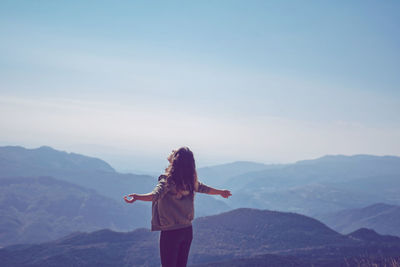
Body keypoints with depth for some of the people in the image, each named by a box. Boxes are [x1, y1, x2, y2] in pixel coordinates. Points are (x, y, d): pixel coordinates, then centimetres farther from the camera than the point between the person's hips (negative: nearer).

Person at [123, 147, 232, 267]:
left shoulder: (168, 180, -16)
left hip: (170, 232, -6)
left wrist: (137, 197, -46)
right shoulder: (190, 181, 4)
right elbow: (204, 188, 20)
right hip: (188, 230, 6)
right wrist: (221, 192, 37)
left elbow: (156, 195, -32)